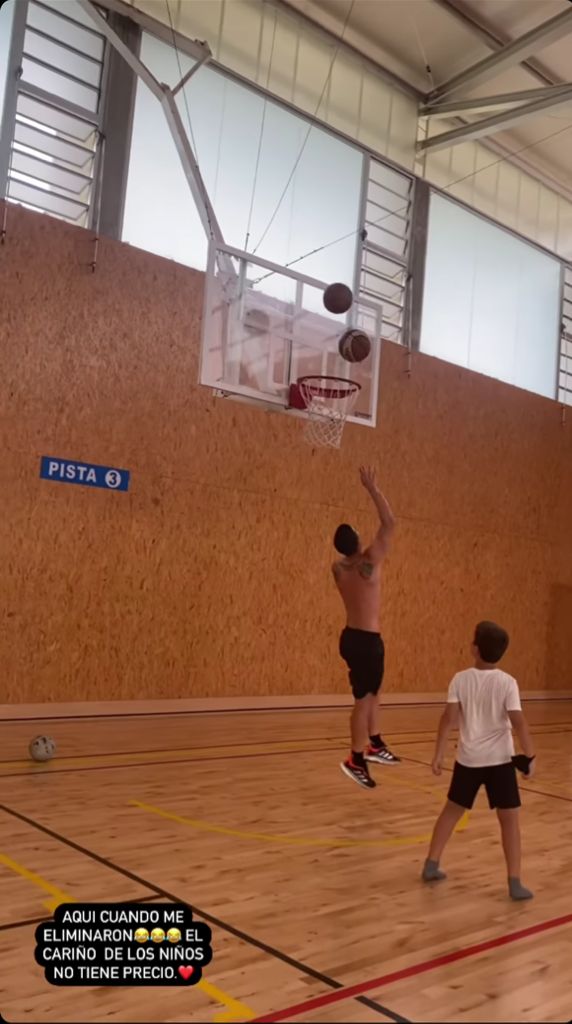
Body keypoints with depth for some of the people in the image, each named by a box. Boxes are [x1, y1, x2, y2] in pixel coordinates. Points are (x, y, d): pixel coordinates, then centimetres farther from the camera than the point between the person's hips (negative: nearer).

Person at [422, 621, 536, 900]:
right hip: (499, 760, -2)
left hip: (468, 759, 2)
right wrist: (530, 755, -4)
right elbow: (519, 722, -15)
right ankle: (515, 883, 4)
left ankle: (431, 866, 23)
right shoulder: (507, 683, -10)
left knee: (452, 810, 18)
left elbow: (449, 718, -8)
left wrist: (438, 754, -3)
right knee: (509, 819, 7)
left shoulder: (460, 680, -5)